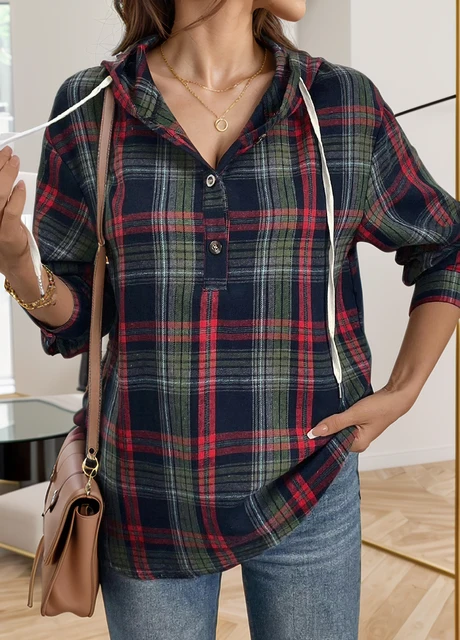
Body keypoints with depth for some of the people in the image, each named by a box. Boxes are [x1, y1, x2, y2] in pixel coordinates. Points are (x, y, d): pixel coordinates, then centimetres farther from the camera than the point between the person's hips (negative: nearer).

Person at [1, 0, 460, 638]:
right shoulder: (90, 109, -3)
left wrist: (401, 394, -1)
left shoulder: (347, 105, -3)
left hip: (306, 488, 1)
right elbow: (76, 320, 1)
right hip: (145, 503, 0)